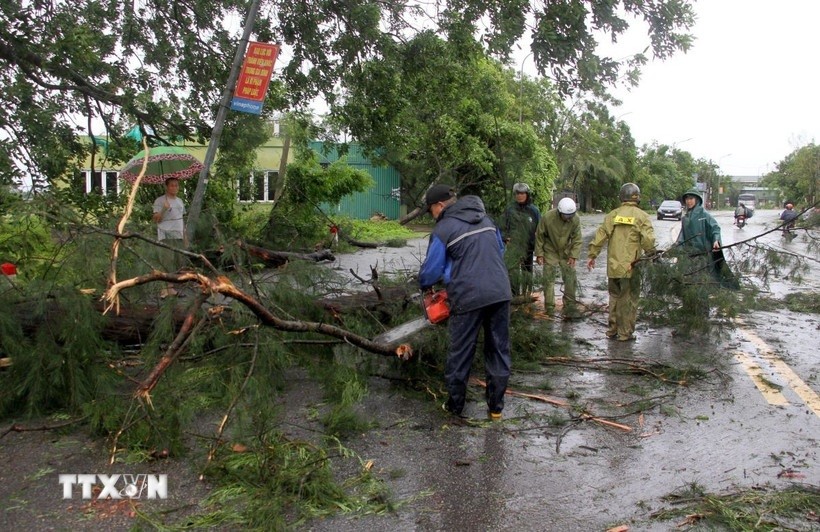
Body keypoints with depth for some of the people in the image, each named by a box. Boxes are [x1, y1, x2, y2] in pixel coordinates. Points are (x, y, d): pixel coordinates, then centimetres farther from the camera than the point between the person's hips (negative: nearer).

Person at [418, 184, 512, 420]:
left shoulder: (443, 229, -5)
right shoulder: (485, 219, 15)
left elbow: (431, 271, -1)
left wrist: (426, 286, 19)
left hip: (468, 298, -5)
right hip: (500, 293, 6)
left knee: (460, 354, 9)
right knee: (498, 351, 14)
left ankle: (455, 405, 21)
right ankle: (496, 406, 21)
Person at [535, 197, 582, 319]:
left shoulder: (575, 220, -15)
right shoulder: (547, 218, -22)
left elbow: (577, 240, -8)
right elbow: (539, 236, -10)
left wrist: (573, 256, -17)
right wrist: (539, 253, -9)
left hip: (566, 253, 2)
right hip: (550, 252, -2)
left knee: (570, 279, -2)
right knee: (549, 280, -1)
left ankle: (570, 308, 7)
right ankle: (549, 310, 7)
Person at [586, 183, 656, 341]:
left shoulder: (613, 215, 4)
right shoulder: (641, 216, -5)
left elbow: (600, 236, 2)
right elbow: (648, 239, -13)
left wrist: (592, 255, 9)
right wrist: (650, 255, 2)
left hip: (613, 266, 3)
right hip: (631, 266, -3)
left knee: (614, 297, 17)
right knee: (629, 300, 5)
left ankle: (612, 330, 23)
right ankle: (625, 333, 9)